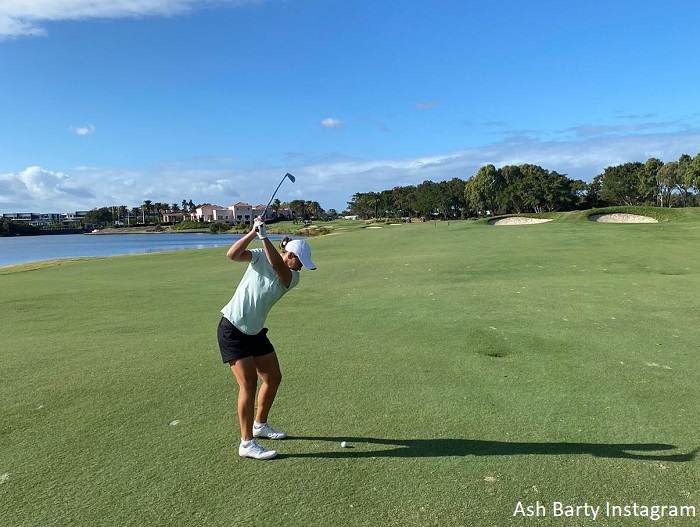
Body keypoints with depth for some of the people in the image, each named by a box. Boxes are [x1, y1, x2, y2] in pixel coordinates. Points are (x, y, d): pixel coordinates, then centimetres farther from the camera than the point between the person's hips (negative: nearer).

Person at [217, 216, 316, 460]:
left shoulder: (292, 277, -3)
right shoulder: (260, 257, -9)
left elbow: (278, 267, -25)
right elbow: (232, 255, -24)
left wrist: (264, 237, -34)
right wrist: (253, 232, -33)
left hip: (255, 331, 6)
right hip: (232, 329, -6)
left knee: (273, 379, 11)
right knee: (249, 383, -9)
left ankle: (259, 424, 33)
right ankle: (247, 443, 2)